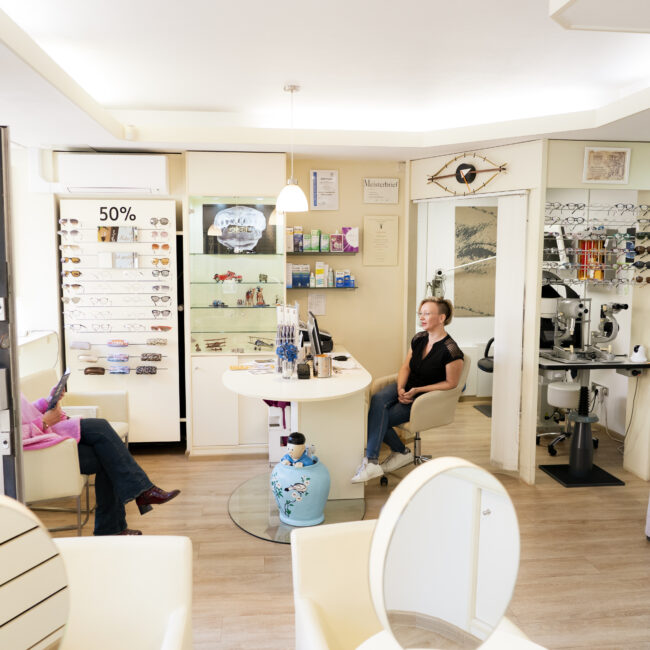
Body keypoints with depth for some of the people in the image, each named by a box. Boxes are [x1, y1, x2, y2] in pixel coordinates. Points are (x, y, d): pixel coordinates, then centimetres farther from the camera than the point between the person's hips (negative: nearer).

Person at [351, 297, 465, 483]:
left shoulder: (450, 350, -17)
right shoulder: (419, 339, 4)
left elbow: (451, 383, -11)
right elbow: (406, 367, 10)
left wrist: (417, 390, -16)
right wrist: (400, 388, -9)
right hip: (406, 388, 7)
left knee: (379, 418, -22)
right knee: (378, 400, -24)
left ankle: (371, 463, -11)